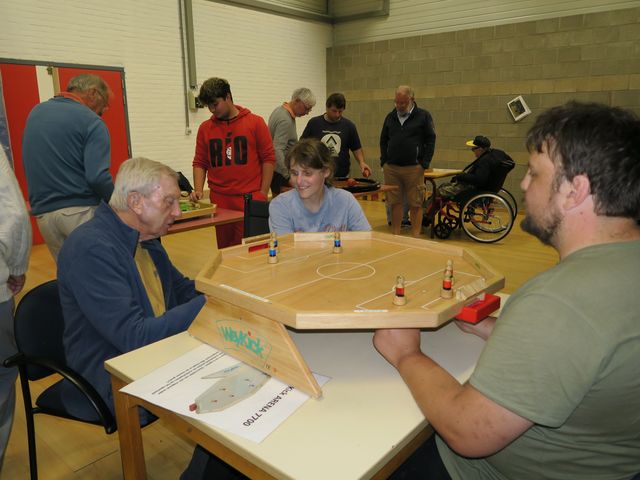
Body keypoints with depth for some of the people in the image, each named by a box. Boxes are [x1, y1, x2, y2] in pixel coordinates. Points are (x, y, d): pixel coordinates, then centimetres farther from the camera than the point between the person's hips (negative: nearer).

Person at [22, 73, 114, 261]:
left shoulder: (35, 112, 15)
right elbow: (97, 177, -19)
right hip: (81, 211, -7)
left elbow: (38, 163, 22)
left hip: (43, 214, 7)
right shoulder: (91, 121, -8)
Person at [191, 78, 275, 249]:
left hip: (250, 201, -3)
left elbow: (269, 158, 1)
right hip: (219, 201, 3)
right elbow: (200, 163, 12)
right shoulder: (205, 128, 9)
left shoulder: (255, 122, 1)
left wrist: (263, 194, -3)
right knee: (224, 249, 8)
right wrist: (198, 190, -3)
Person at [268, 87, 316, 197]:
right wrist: (289, 176, -36)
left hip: (273, 168, 10)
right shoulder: (285, 120, -22)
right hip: (281, 171, -10)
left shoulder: (279, 109, 9)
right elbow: (277, 151, -30)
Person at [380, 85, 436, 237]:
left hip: (414, 168, -3)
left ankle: (415, 237, 5)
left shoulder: (423, 116, 2)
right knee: (395, 203, 6)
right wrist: (384, 161, 8)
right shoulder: (390, 116, 14)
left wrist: (424, 164, -7)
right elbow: (383, 140, 19)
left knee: (415, 204, -1)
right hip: (391, 168, 4)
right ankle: (395, 236, 14)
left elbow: (430, 140, 0)